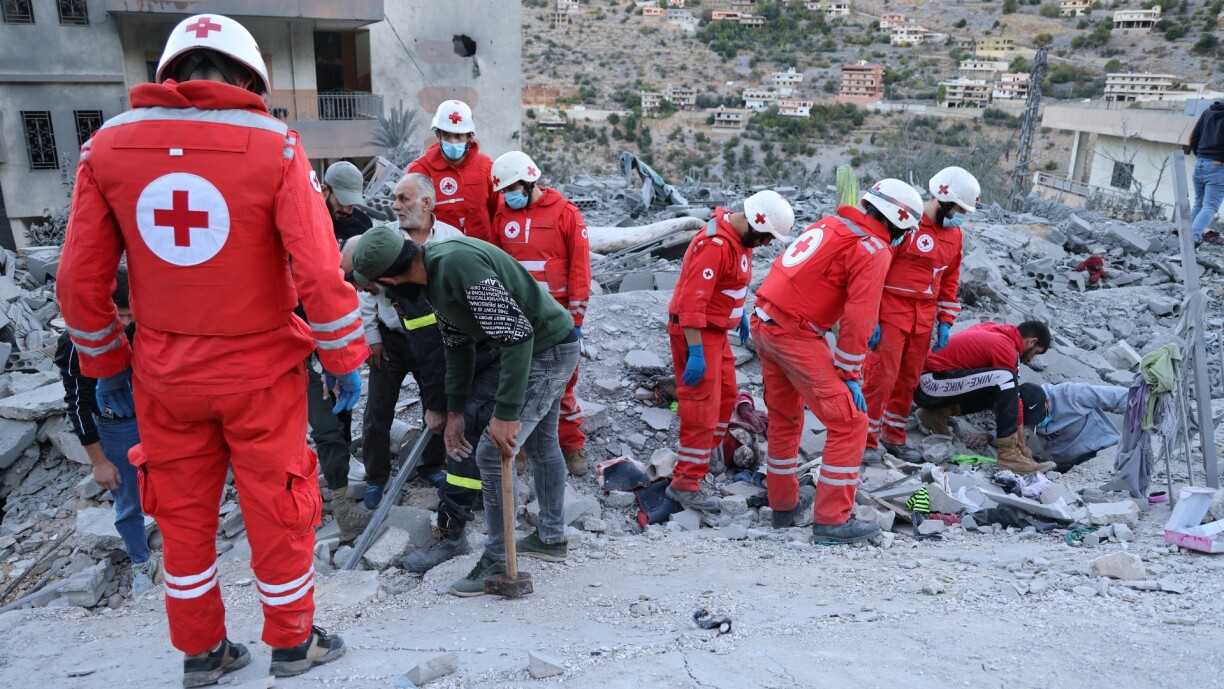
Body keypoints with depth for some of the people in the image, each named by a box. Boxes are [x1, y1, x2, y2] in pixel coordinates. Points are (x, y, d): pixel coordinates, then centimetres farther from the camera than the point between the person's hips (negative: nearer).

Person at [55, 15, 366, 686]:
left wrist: (106, 364, 12)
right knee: (276, 510, 13)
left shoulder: (108, 145, -3)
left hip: (164, 376, 3)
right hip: (260, 374, -3)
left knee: (182, 512, 19)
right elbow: (320, 273, -17)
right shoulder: (274, 146, -13)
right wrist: (344, 359, -5)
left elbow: (80, 279, -1)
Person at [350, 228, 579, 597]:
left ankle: (497, 561, 7)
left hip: (549, 350, -10)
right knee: (541, 442, 21)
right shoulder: (431, 272, 2)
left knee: (493, 452, -8)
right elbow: (457, 343, 11)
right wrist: (454, 411, 10)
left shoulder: (458, 265, -30)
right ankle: (551, 538, 38)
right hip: (538, 347, 10)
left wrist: (506, 414, -28)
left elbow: (517, 333, -30)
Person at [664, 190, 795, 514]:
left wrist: (740, 312, 23)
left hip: (716, 330, 10)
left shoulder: (741, 238, 5)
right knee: (703, 407, -5)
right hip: (695, 333, -10)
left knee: (726, 396, 20)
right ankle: (685, 483, 5)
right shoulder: (715, 245, -26)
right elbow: (691, 301, -29)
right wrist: (695, 352, -29)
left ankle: (702, 457, 36)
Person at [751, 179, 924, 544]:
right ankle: (831, 519, 2)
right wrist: (850, 376, -6)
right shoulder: (874, 250, -8)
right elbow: (858, 318, -13)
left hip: (764, 322, 9)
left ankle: (783, 500, 36)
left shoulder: (831, 224, 14)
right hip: (796, 335, -9)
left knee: (785, 417, 23)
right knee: (849, 423, -1)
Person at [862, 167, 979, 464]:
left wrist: (945, 322, 14)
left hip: (924, 319, 7)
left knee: (908, 380, 13)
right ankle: (868, 439, 6)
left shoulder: (953, 234, 10)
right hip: (891, 314, -7)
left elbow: (950, 280, 19)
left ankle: (894, 437, 26)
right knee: (881, 377, -5)